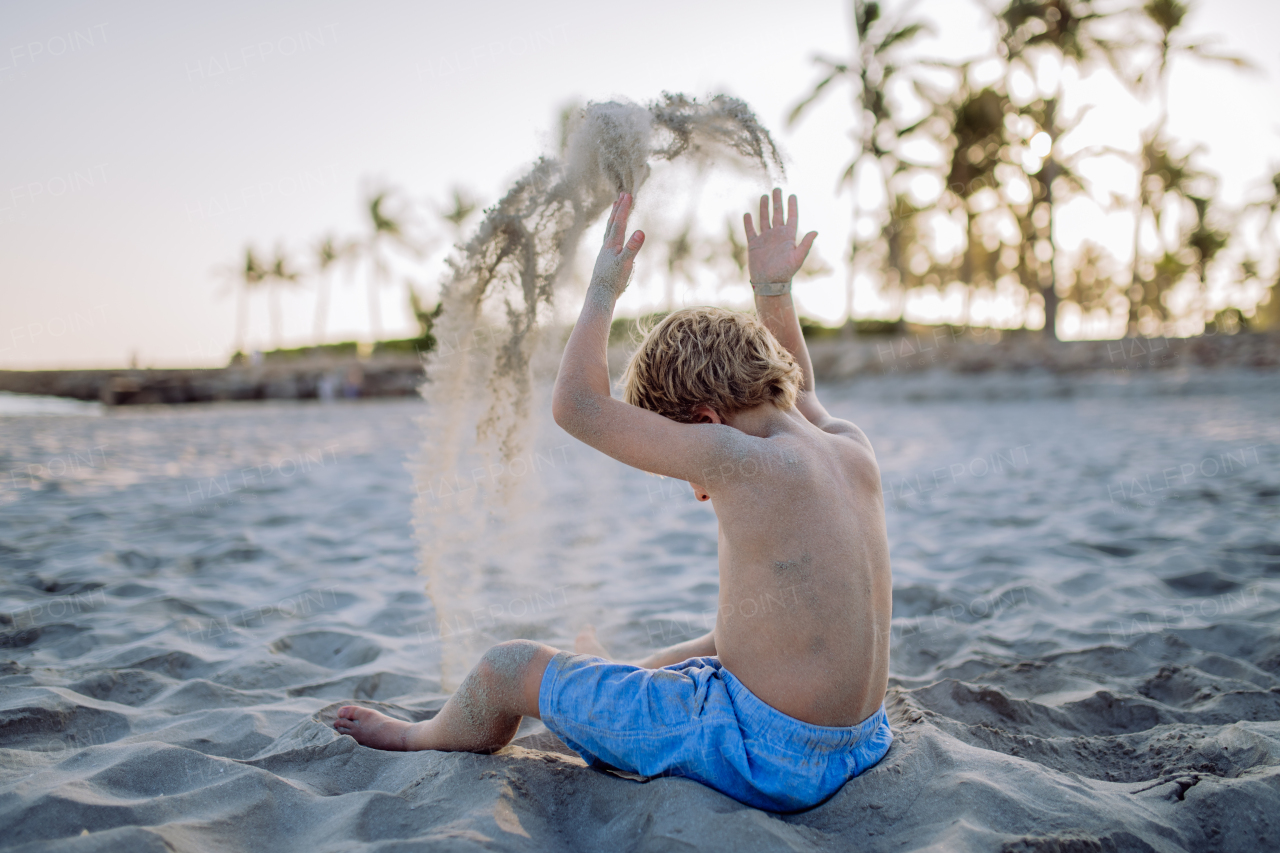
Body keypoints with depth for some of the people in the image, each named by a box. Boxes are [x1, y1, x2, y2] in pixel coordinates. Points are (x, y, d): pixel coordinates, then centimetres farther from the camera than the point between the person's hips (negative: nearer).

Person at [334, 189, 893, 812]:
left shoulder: (741, 460, -21)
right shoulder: (853, 449, 2)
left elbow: (576, 405, -16)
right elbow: (798, 387, 26)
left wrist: (604, 289, -6)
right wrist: (773, 291, 18)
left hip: (763, 757, -8)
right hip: (859, 740, 8)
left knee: (508, 667, 6)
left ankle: (426, 740, 39)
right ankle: (605, 675, 68)